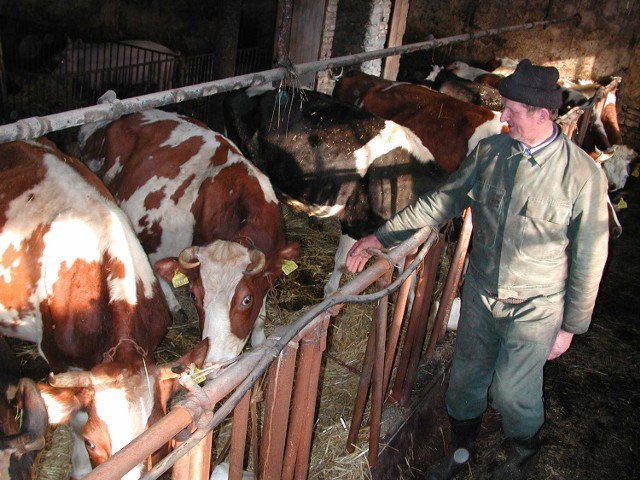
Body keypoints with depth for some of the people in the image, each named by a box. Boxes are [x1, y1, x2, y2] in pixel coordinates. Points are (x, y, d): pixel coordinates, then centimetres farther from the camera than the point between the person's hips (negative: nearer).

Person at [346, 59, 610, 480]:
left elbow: (589, 259, -11)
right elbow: (441, 202, 2)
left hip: (535, 308, -4)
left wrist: (571, 326, -5)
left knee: (512, 391, 7)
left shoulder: (583, 174, -18)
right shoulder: (489, 152, -7)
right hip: (480, 292, 4)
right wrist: (381, 237, -1)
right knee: (466, 378, 17)